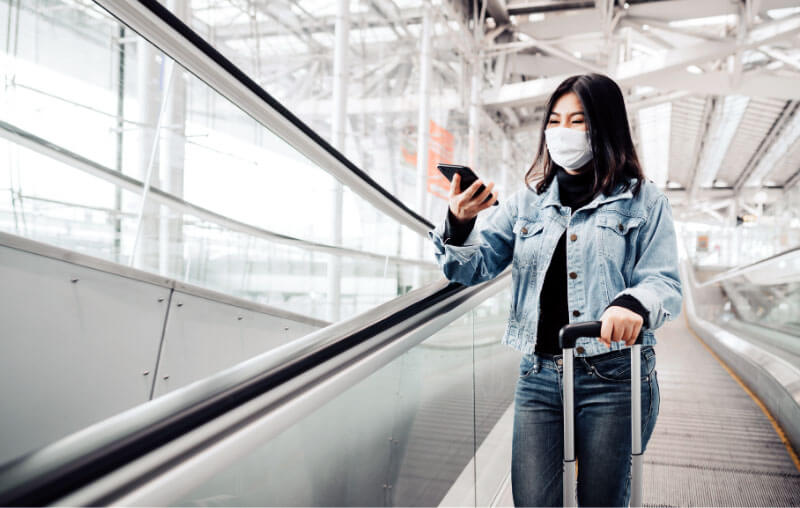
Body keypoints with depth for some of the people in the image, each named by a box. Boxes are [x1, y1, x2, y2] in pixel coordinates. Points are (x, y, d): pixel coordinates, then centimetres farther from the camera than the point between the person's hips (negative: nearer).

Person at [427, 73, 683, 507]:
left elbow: (665, 284, -4)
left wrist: (634, 304, -27)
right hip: (539, 375, 2)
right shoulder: (528, 200, 11)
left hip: (612, 376, -2)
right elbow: (475, 268, 4)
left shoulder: (642, 200, 3)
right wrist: (459, 225, -18)